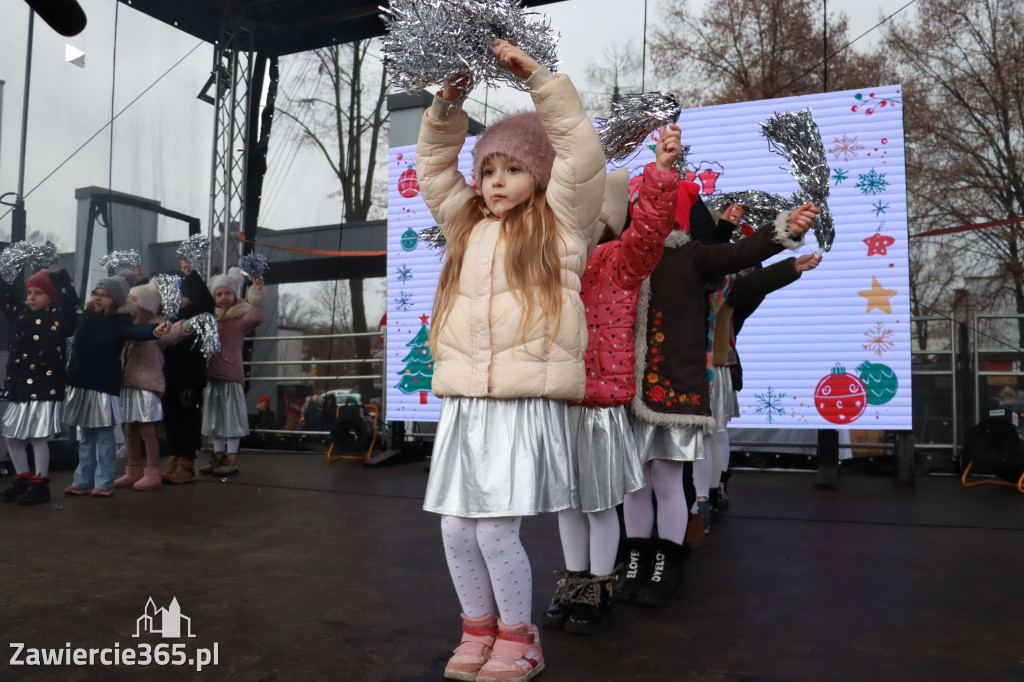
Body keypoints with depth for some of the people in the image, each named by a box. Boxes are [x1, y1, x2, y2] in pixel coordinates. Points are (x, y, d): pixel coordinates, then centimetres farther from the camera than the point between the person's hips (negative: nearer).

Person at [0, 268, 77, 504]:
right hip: (19, 386, 7)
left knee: (38, 437, -5)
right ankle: (22, 479, 26)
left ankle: (40, 484, 7)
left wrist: (55, 275, -18)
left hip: (45, 387, -7)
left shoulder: (58, 317, -6)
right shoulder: (21, 314, 12)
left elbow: (69, 299, -22)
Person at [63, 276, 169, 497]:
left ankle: (104, 482, 9)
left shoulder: (119, 322, -11)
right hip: (81, 384, 6)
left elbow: (135, 331, -31)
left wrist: (154, 330, -50)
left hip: (104, 387, -6)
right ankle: (83, 480, 24)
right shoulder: (84, 318, 6)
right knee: (86, 436, 15)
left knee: (104, 436, 1)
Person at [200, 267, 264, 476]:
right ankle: (218, 457, 22)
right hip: (211, 374, 7)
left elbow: (256, 317, -24)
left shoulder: (240, 318, -4)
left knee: (232, 417, -2)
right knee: (215, 418, 12)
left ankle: (232, 460, 3)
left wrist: (256, 295, -32)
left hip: (231, 374, -7)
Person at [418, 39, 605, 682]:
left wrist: (541, 80, -2)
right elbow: (433, 171, 24)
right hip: (464, 405, 5)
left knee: (497, 531, -7)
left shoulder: (559, 224, 6)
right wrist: (446, 110, 11)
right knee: (456, 529, 5)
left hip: (528, 405, -5)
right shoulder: (468, 226, 19)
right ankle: (479, 628, 27)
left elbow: (583, 154, -3)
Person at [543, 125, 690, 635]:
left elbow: (650, 225, -25)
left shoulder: (620, 260, -7)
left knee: (599, 504, 7)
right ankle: (573, 583, 33)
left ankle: (599, 591, 25)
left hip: (600, 406, -6)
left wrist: (661, 170, -35)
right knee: (566, 501, 16)